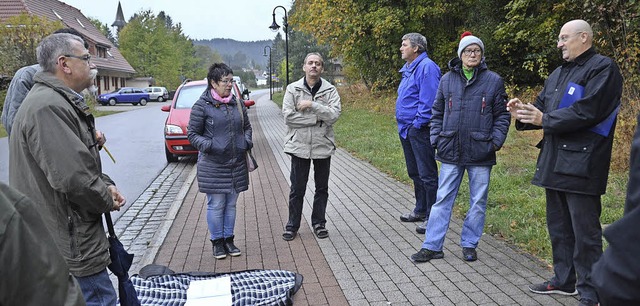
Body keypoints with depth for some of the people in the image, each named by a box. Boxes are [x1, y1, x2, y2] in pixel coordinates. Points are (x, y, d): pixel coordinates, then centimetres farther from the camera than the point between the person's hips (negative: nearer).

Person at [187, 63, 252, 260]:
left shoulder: (237, 103, 9)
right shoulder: (202, 106, -7)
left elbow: (247, 126, 21)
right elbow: (192, 134, -4)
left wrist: (247, 140, 2)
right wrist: (208, 145, -20)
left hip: (237, 164, 5)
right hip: (213, 166, -5)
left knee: (231, 204, 12)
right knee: (216, 205, 1)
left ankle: (228, 239, 26)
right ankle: (217, 242, 17)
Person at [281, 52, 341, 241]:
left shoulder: (330, 90, 1)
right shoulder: (293, 89, 0)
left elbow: (334, 115, -13)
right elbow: (288, 116, -11)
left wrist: (312, 105, -20)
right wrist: (318, 119, -12)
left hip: (323, 145, 1)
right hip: (299, 145, -1)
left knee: (322, 188, 12)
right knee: (297, 188, 6)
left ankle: (319, 223, 28)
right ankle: (292, 225, 21)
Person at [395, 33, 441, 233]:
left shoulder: (426, 67, -14)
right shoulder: (408, 68, 17)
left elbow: (428, 100, -21)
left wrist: (417, 124, -18)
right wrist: (403, 123, 16)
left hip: (419, 130, -10)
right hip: (406, 130, 11)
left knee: (427, 175, -4)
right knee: (414, 173, 19)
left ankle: (432, 217, 5)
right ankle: (421, 210, 32)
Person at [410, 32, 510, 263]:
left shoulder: (494, 81, 1)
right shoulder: (448, 79, 7)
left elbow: (502, 115, 4)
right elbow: (437, 112, 12)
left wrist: (496, 141, -6)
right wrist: (436, 139, 3)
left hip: (480, 152, -1)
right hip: (451, 151, 1)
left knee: (478, 202, 9)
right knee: (442, 199, 5)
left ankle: (469, 245, 24)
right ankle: (432, 246, 12)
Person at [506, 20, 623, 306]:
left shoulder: (603, 68, -8)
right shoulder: (558, 73, 19)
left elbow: (588, 110, -20)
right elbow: (542, 107, 15)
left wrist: (545, 120, -17)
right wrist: (524, 113, -6)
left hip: (581, 163, -9)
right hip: (554, 161, 9)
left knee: (585, 232, -2)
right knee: (558, 225, 17)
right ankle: (564, 279, 30)